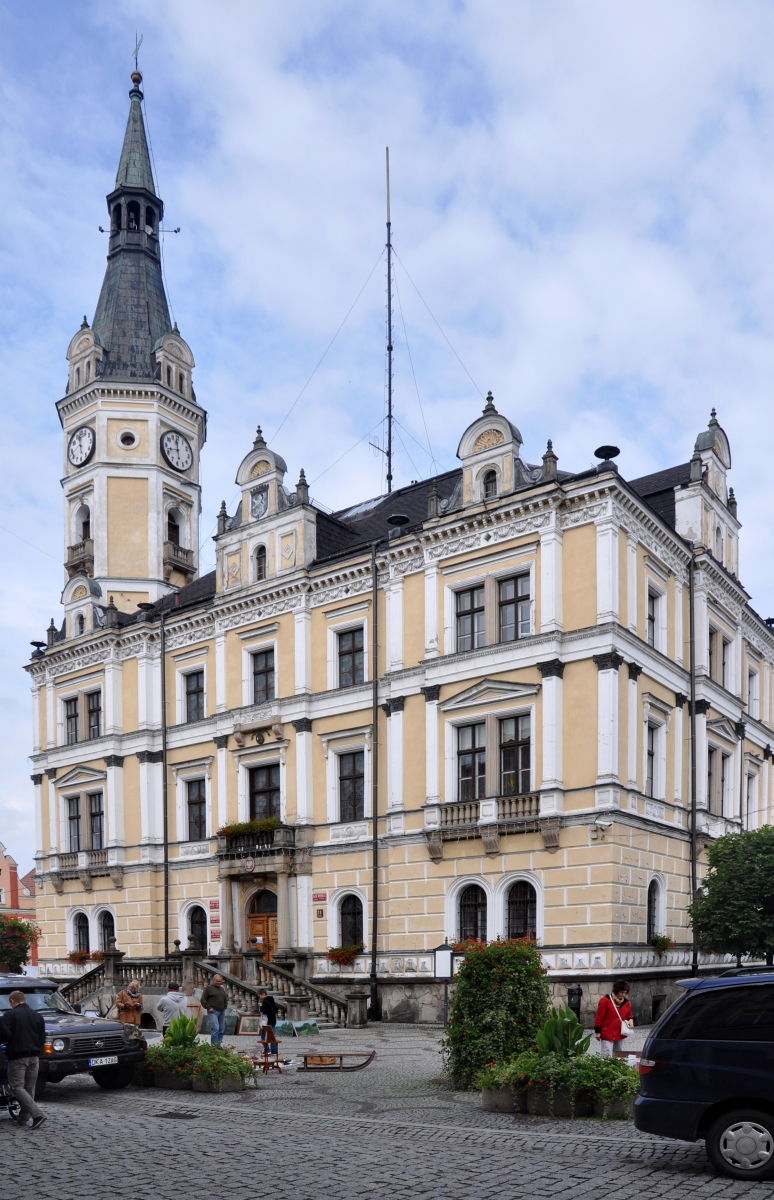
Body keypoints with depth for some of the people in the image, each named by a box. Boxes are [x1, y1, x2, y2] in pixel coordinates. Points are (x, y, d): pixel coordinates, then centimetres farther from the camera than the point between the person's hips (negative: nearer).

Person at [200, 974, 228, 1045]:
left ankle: (218, 1044, 13)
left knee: (222, 1029, 5)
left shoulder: (222, 989, 18)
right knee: (215, 1028, -16)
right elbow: (203, 999, -4)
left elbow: (226, 998, 29)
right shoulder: (208, 988, -2)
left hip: (222, 1012, 7)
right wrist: (209, 1008, -11)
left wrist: (224, 1006, 14)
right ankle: (214, 1046, -12)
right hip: (213, 1012, -7)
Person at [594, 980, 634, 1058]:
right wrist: (598, 1032, -9)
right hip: (607, 1036, -6)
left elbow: (629, 1015, 21)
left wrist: (631, 1020, -3)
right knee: (607, 1058, -7)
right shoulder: (605, 1001, -11)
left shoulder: (626, 1002, 7)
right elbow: (599, 1017, -8)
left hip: (621, 1036, 6)